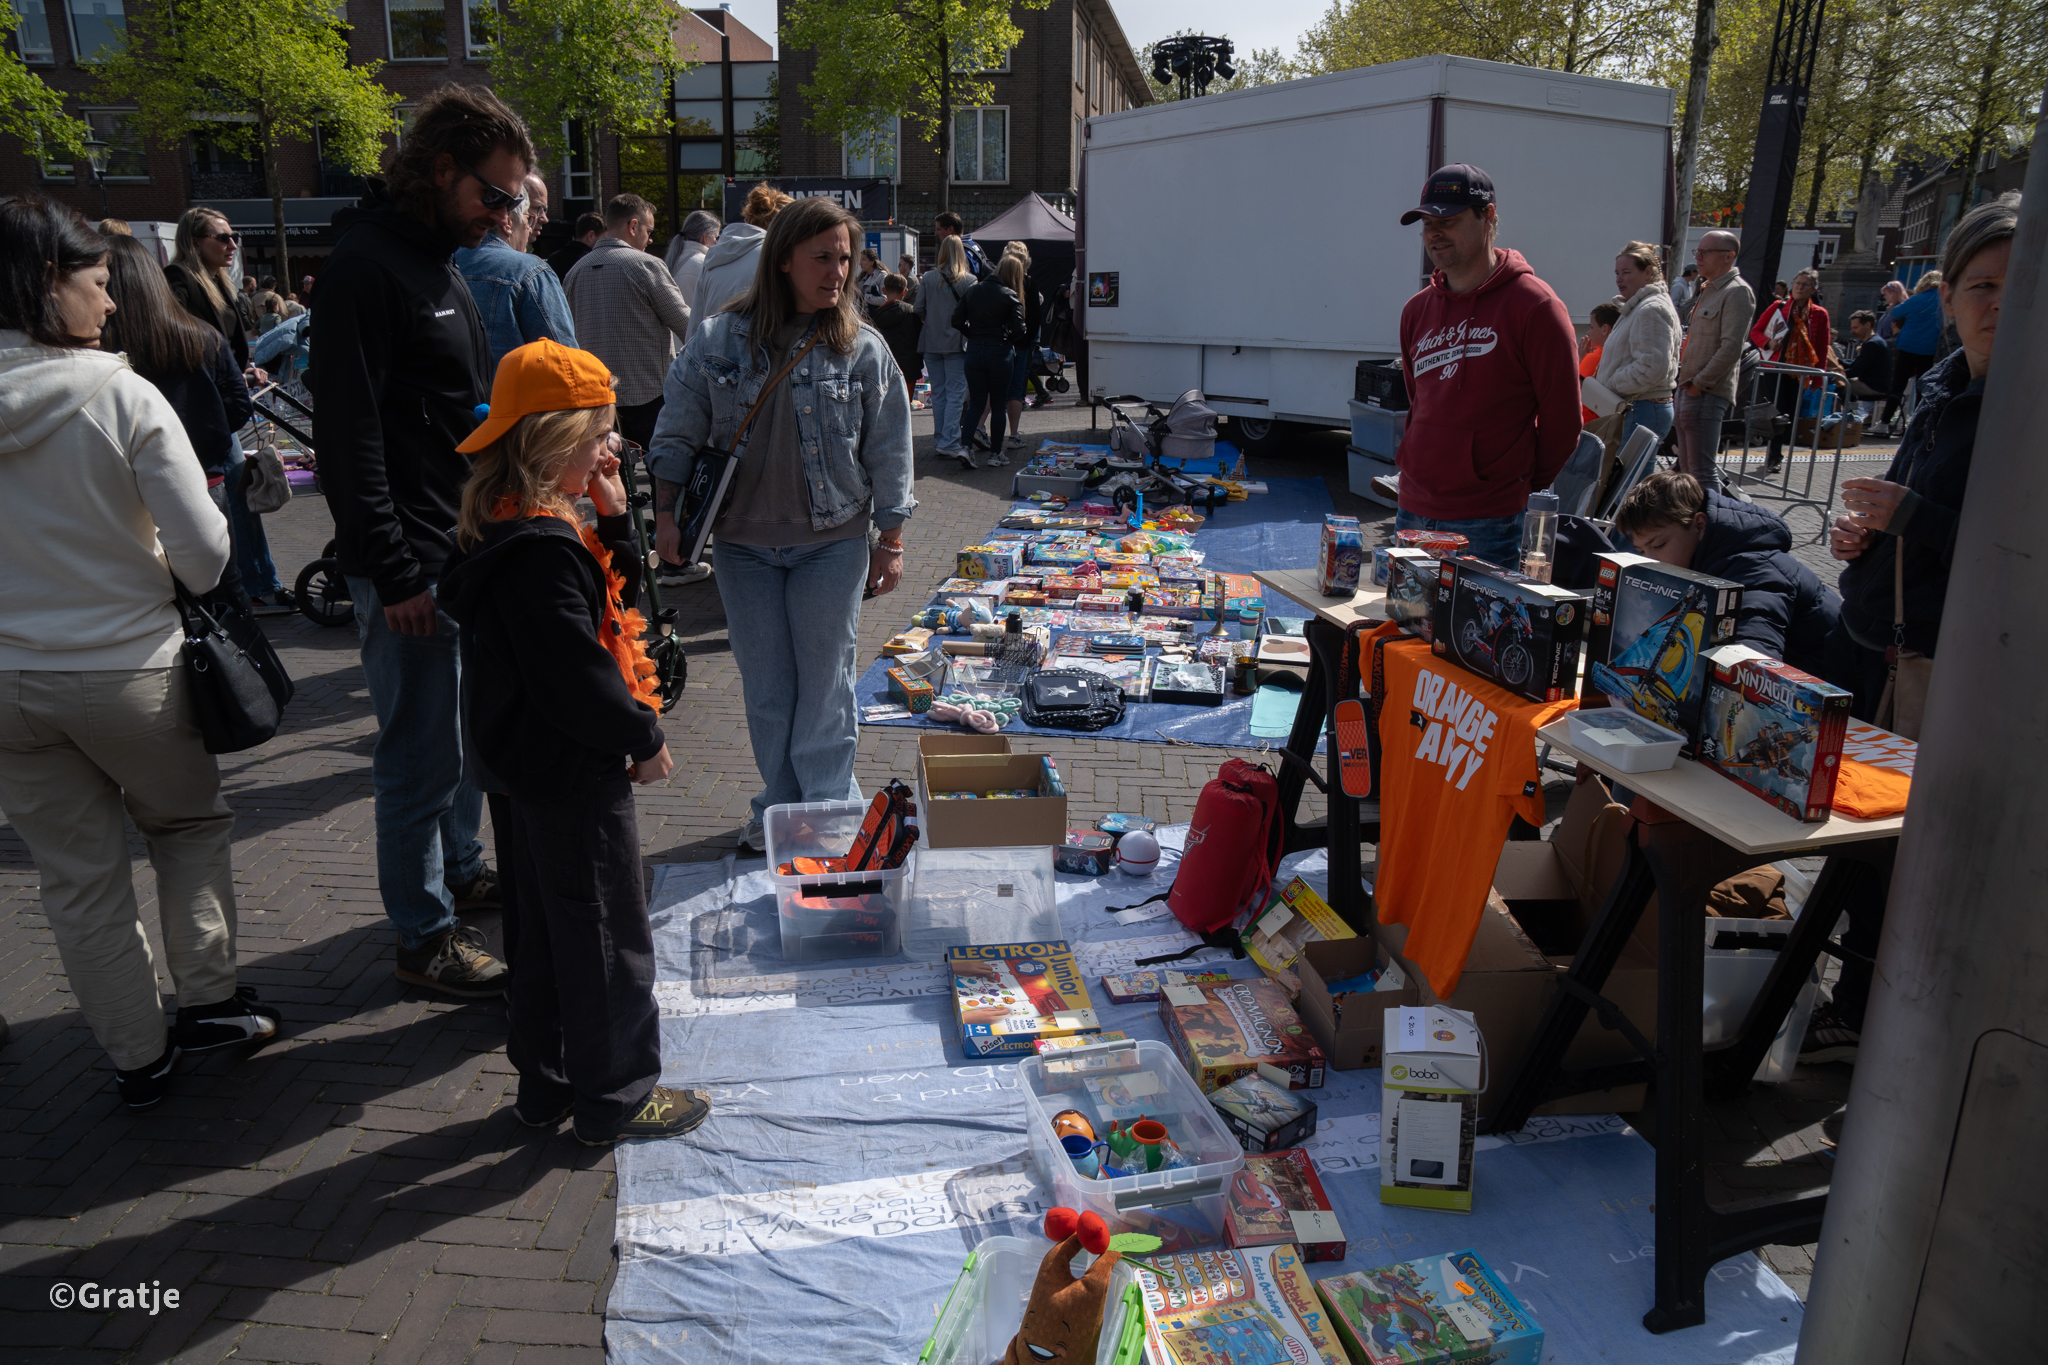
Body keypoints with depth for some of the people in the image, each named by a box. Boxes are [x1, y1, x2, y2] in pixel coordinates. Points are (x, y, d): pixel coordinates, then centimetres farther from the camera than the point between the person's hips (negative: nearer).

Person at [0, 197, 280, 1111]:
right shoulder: (124, 397, -16)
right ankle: (207, 1000, 23)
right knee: (190, 827, 22)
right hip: (127, 671, -3)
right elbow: (205, 557, -16)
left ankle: (138, 1056, 26)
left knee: (77, 875, 15)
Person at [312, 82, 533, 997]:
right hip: (412, 567, -10)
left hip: (467, 549, 10)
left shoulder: (441, 262, 15)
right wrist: (393, 574, -20)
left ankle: (461, 869, 38)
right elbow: (348, 439, -19)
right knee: (423, 756, 0)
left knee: (466, 729, 20)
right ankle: (425, 938, 13)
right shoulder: (367, 267, -15)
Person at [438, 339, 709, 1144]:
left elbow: (607, 607, 14)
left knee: (544, 928, 20)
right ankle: (614, 1098, 19)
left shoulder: (516, 527, 7)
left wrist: (614, 520, 2)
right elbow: (572, 677, -27)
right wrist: (644, 739, -14)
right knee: (606, 935, 4)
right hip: (573, 775, -11)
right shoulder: (540, 548, -25)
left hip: (528, 772, 11)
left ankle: (547, 1083, 35)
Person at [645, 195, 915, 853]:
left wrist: (889, 542, 1)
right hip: (743, 544, 2)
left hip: (833, 544, -2)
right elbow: (678, 435, 6)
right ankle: (778, 806, 27)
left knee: (824, 688, 4)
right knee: (764, 691, 11)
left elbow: (889, 452, 2)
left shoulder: (862, 348, -2)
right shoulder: (720, 340, 0)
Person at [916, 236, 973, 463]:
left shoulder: (928, 278, -2)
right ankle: (949, 442, -12)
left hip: (931, 342, 3)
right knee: (956, 393, -2)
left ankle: (939, 439, 17)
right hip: (956, 342, -3)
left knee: (938, 393, 12)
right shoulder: (969, 280, -8)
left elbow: (918, 309, 1)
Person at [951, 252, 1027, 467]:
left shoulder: (973, 290, 4)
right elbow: (1018, 330, -15)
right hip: (1000, 352, -3)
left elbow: (957, 321, 3)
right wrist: (1008, 340, 5)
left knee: (976, 402, 11)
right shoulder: (1011, 297, -8)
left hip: (974, 350, 3)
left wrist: (974, 336, 13)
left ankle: (966, 445, -7)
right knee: (998, 405, 8)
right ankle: (996, 453, 13)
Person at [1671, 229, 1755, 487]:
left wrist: (1699, 383, -17)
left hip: (1707, 395, -10)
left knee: (1702, 472, -12)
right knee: (1688, 468, 14)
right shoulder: (1707, 289, 18)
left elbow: (1731, 347, -19)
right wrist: (1686, 384, 15)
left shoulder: (1737, 291, -10)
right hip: (1687, 391, 10)